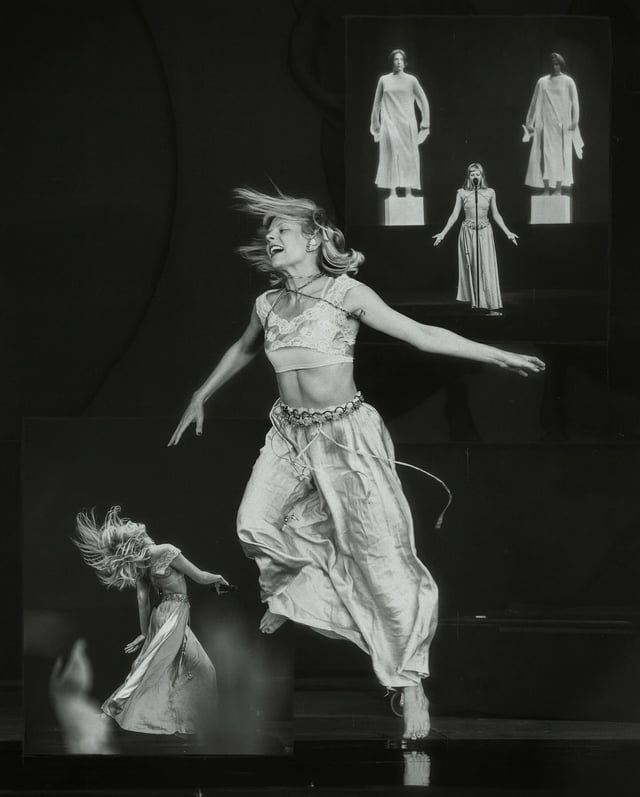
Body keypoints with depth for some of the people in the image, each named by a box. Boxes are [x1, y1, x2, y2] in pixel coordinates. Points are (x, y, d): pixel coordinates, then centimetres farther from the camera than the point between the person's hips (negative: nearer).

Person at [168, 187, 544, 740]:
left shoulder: (345, 293, -8)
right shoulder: (267, 305, 8)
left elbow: (421, 335, -10)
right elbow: (242, 352, 29)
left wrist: (496, 355, -16)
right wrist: (201, 397, 38)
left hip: (345, 432, -5)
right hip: (290, 433, 5)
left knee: (379, 550, -9)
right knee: (255, 524, -4)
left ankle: (410, 682, -3)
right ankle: (292, 589, 32)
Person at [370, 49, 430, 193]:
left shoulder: (411, 80, 6)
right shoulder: (384, 80, 8)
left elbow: (423, 101, 11)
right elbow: (377, 103, 15)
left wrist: (425, 123, 6)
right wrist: (376, 125, 16)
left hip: (407, 124, 0)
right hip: (390, 123, 0)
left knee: (408, 157, -2)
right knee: (392, 155, -10)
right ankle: (392, 191, -14)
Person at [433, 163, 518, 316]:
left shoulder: (489, 192, 3)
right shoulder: (462, 193, 2)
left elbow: (496, 215, 10)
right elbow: (454, 215, 4)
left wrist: (507, 233, 6)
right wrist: (443, 233, -2)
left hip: (485, 233, 0)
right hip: (468, 232, 0)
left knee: (487, 268, -7)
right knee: (471, 267, 3)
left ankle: (493, 306, -8)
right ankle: (475, 302, 12)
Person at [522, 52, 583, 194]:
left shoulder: (568, 82, 5)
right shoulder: (542, 82, 10)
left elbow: (575, 103, 2)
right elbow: (535, 103, 12)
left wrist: (574, 121, -8)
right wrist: (529, 122, 9)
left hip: (562, 125, -2)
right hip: (545, 124, 2)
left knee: (561, 155, -4)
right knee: (545, 155, -5)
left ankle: (558, 188, -2)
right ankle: (546, 188, -4)